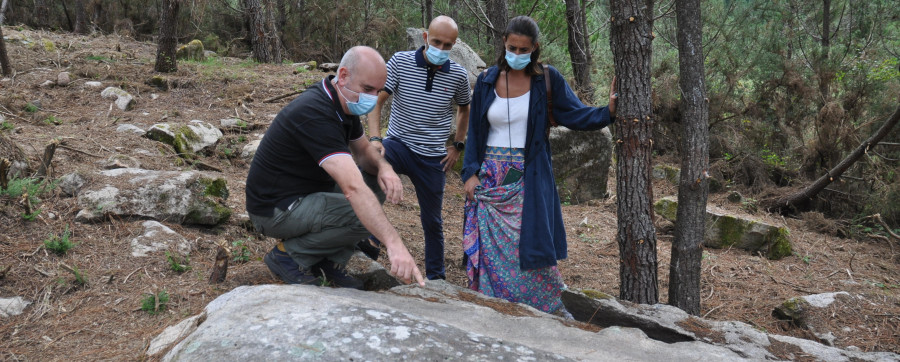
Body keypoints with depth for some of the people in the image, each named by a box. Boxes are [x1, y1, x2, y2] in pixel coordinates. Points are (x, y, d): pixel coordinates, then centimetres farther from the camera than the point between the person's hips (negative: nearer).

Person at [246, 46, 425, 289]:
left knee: (378, 182, 2)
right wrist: (393, 243, -45)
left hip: (307, 193, 10)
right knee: (367, 215, -24)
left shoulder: (345, 104, 1)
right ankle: (289, 254, -5)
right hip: (275, 210, -10)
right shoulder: (315, 113, -30)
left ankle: (329, 260, 5)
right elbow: (353, 188, -40)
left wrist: (383, 167, -11)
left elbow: (363, 150, 14)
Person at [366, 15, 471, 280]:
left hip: (433, 158, 2)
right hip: (399, 145, -2)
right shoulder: (400, 62, -8)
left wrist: (458, 146, 10)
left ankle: (436, 275, 33)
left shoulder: (458, 75, -3)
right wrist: (375, 139, -25)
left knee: (432, 220, 13)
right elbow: (377, 101, -10)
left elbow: (465, 109, 16)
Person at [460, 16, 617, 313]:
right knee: (490, 252, 4)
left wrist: (609, 111, -24)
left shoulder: (547, 80, -2)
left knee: (529, 250, -1)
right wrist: (470, 172, 2)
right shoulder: (487, 81, 4)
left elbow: (576, 116, -7)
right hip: (490, 179, 2)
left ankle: (543, 314, 17)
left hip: (529, 180, -2)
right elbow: (475, 131, 8)